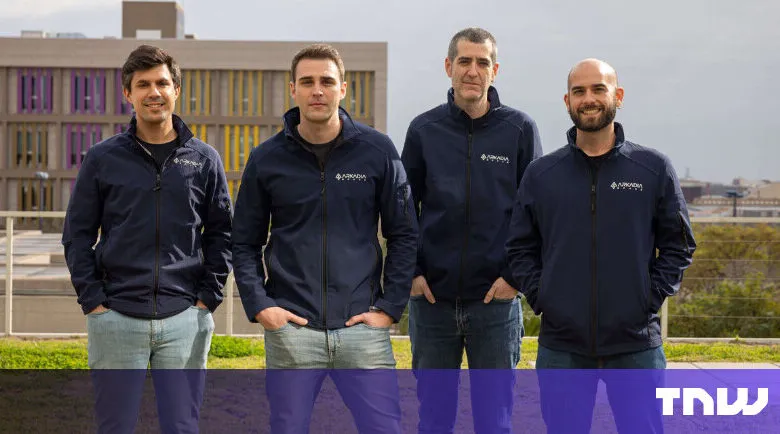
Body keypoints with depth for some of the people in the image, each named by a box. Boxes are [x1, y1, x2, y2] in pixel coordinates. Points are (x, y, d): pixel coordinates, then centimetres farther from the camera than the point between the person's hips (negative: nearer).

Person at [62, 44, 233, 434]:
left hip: (185, 319, 1)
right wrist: (92, 300, -3)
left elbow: (221, 234, 10)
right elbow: (77, 235, 5)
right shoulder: (102, 159, 3)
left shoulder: (204, 160, 6)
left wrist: (208, 298, 1)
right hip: (116, 320, 0)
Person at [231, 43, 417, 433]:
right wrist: (258, 305, -3)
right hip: (291, 327, 1)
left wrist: (390, 307, -1)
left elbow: (403, 235, 6)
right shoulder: (267, 159, 4)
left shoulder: (378, 151, 2)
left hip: (363, 327, 0)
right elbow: (245, 242, 10)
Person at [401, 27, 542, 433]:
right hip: (432, 298, 1)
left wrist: (515, 276, -6)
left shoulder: (519, 129, 0)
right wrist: (411, 272, -2)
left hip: (496, 298, -1)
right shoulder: (424, 129, 3)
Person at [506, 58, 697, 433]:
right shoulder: (540, 174, 5)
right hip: (561, 348, 1)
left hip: (636, 345, -1)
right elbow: (520, 248, 10)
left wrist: (651, 297, -4)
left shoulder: (654, 169, 2)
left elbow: (679, 244, 6)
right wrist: (540, 298, -2)